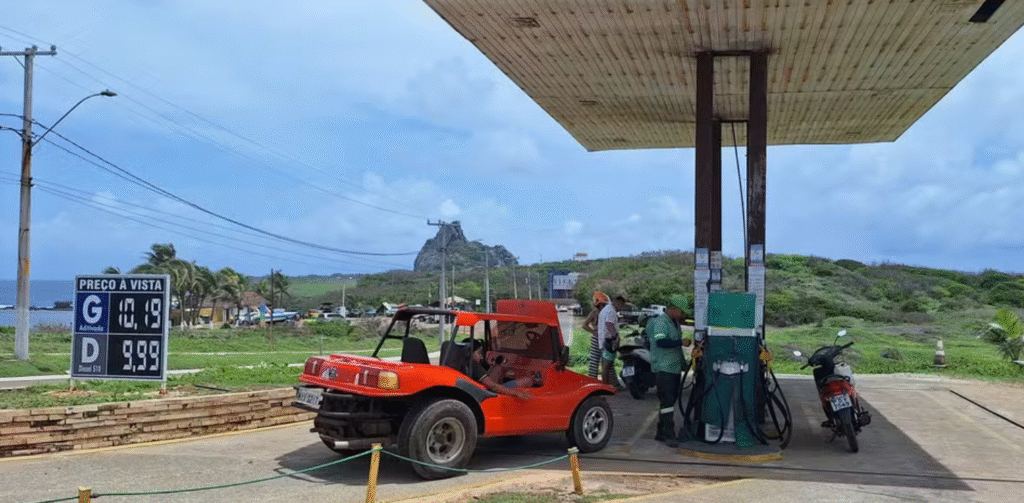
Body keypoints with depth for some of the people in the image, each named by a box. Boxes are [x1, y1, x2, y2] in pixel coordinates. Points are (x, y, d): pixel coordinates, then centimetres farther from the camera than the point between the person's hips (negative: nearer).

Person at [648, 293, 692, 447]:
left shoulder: (674, 322, 18)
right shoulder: (661, 322, -15)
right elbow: (660, 342, -29)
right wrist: (681, 342, -27)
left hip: (674, 368, 10)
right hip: (663, 369, -10)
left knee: (670, 400, 13)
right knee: (667, 401, -10)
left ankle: (661, 433, 21)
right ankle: (669, 435, -9)